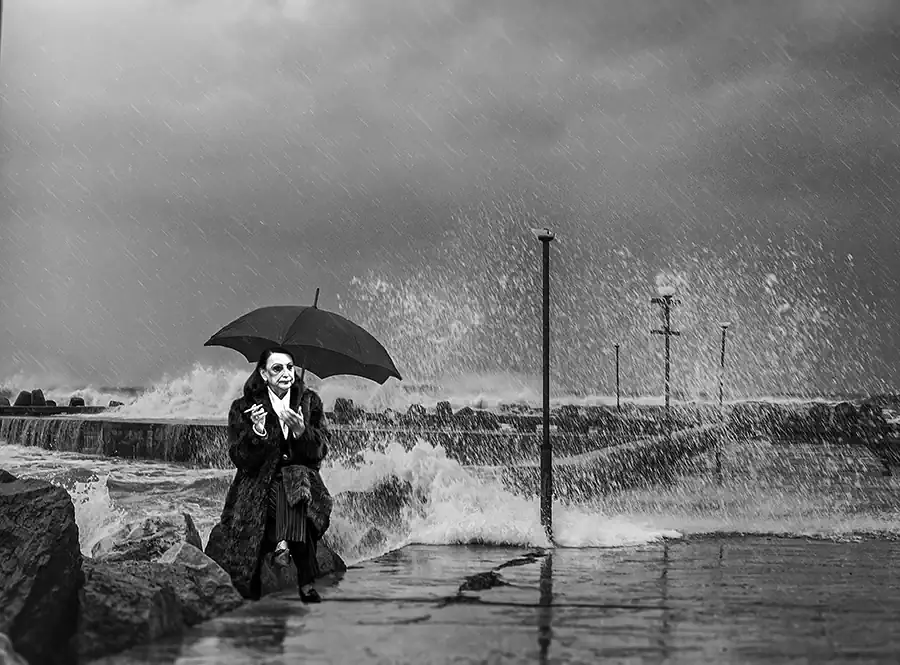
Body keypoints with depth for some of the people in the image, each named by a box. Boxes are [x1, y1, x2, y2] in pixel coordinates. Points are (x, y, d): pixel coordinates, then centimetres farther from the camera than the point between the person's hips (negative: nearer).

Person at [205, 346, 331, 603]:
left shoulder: (310, 401, 8)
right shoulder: (243, 408, 2)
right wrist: (257, 432, -23)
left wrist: (302, 431, -19)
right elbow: (240, 459, -6)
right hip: (259, 484, -1)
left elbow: (320, 452, 1)